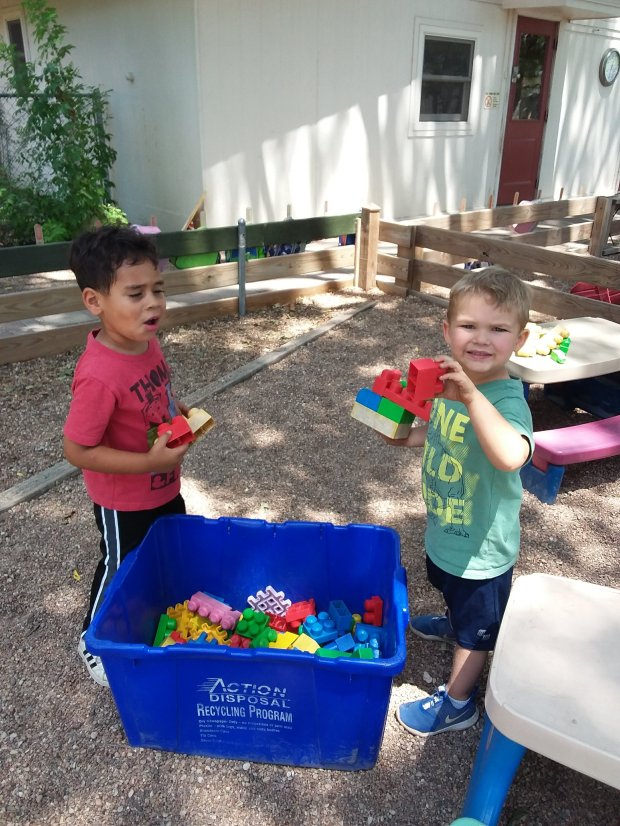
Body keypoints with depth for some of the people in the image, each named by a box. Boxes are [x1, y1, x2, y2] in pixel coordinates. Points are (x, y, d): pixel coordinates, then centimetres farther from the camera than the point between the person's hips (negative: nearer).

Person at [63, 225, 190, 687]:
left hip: (164, 487, 8)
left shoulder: (147, 342, -9)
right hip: (123, 502, -8)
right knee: (122, 571, 16)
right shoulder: (99, 376, -35)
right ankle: (95, 643, 44)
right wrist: (149, 462, -31)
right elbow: (77, 450, -29)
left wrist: (181, 414, -6)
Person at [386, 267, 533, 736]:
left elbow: (511, 455, -53)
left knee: (475, 630, 17)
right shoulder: (446, 382, -8)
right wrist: (401, 433, -9)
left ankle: (457, 704, 39)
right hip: (444, 529, 8)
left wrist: (473, 396, -58)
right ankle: (453, 623, 68)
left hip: (481, 547, -7)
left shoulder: (507, 400, -32)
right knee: (453, 592, 37)